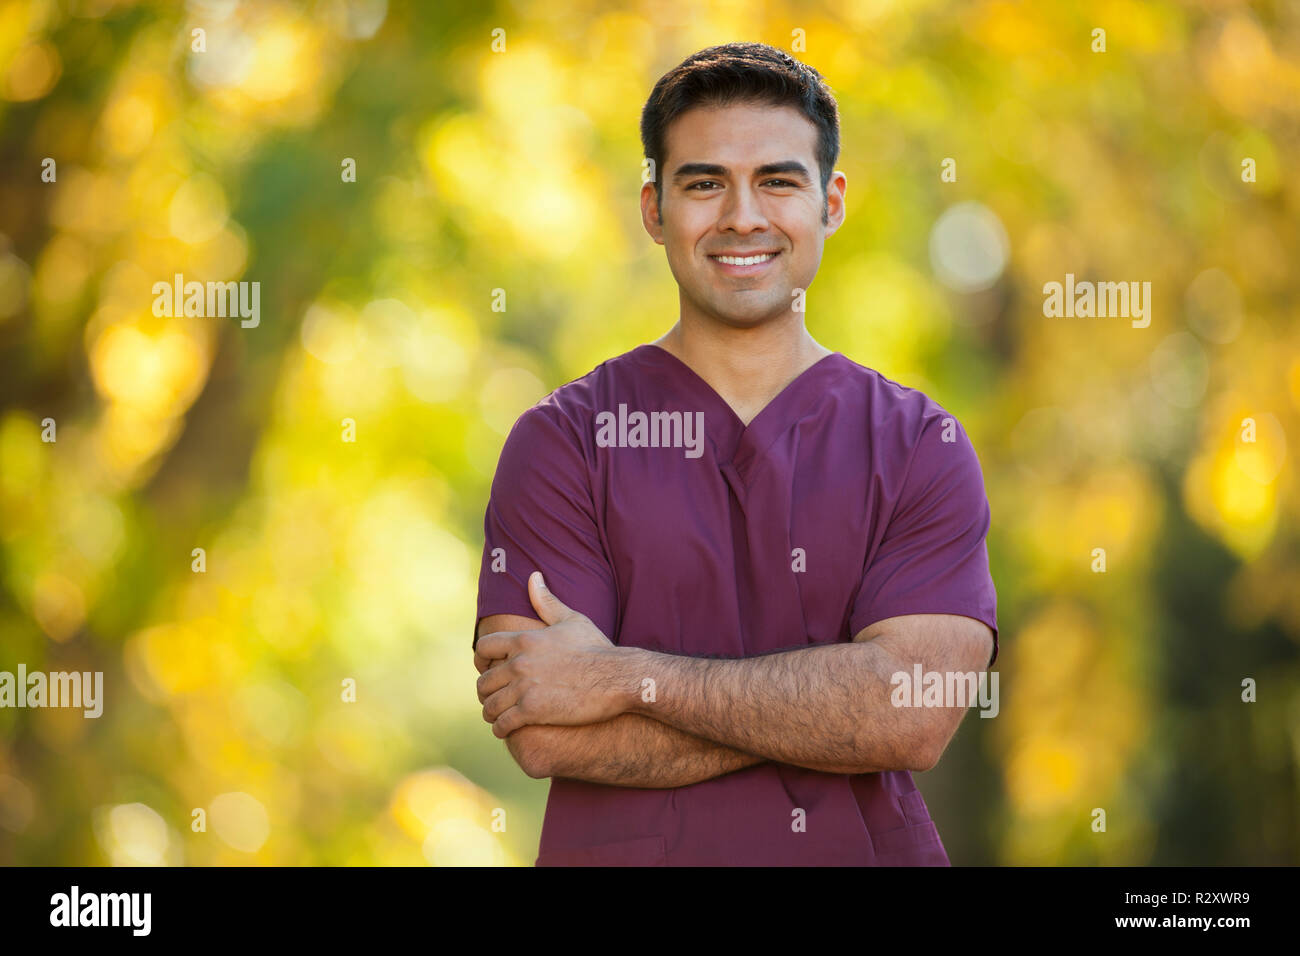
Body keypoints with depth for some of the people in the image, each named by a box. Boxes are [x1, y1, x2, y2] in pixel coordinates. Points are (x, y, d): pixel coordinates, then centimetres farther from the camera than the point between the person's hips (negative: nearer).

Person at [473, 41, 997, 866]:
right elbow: (546, 737, -14)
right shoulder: (562, 441, -3)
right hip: (622, 857, -1)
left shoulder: (923, 448, -1)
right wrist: (832, 706, -17)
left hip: (870, 850, 1)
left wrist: (627, 676, -17)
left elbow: (917, 717, -15)